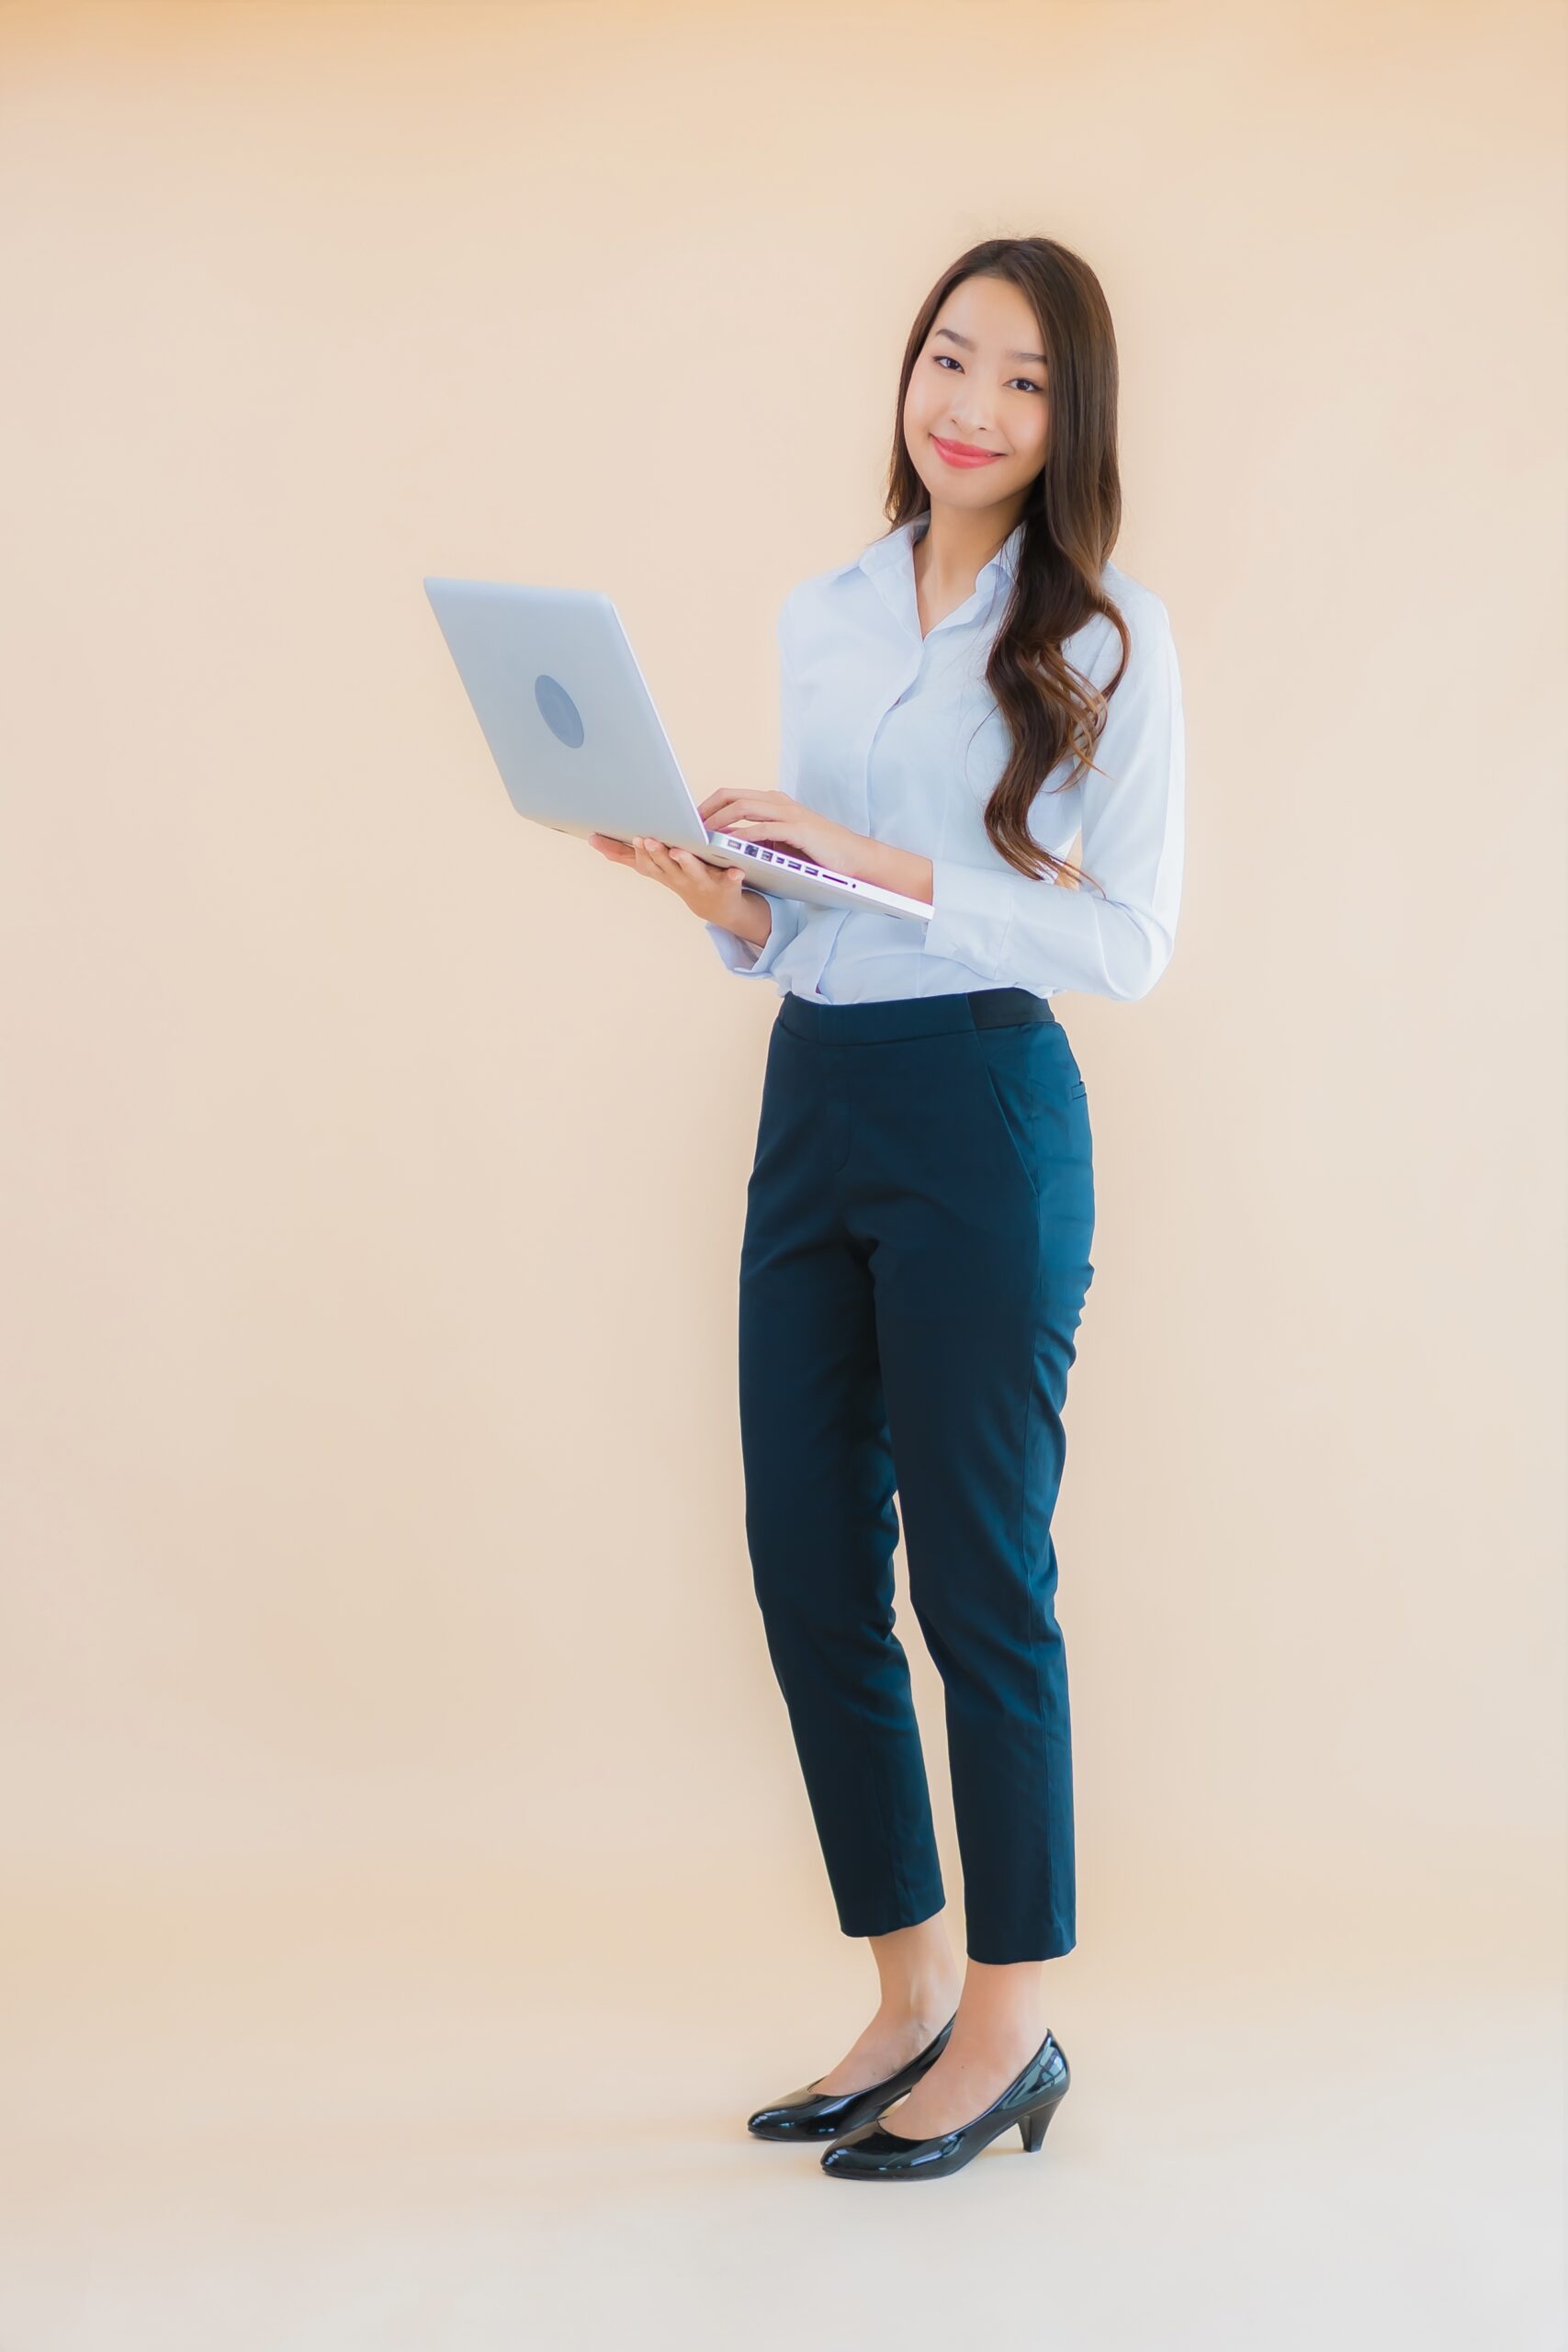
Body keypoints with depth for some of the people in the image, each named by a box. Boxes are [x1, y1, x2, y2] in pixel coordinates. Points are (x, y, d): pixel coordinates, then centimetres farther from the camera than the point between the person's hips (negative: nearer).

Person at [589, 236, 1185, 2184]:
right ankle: (910, 1995, 25)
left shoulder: (1102, 636, -4)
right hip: (810, 1097, 6)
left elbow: (1127, 940, -11)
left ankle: (1011, 2025, 16)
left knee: (976, 1575, 0)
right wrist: (698, 879, -4)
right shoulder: (822, 616, 13)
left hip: (984, 1111, -6)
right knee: (806, 1567, 9)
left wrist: (888, 863, -18)